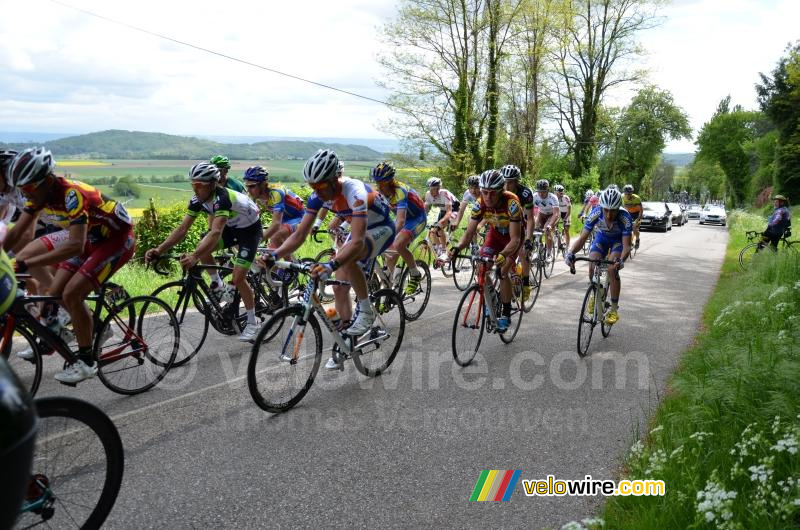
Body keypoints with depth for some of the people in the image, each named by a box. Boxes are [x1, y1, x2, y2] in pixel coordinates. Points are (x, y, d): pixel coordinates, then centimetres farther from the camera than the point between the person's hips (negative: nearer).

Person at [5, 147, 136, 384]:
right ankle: (94, 326, 25)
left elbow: (75, 245, -41)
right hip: (93, 239, 8)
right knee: (55, 293, 1)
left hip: (119, 238, -8)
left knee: (71, 294, -18)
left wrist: (25, 264, -44)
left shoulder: (72, 193, -32)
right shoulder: (39, 193, -8)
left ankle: (86, 361, -6)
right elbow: (16, 234, -2)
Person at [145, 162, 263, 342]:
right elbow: (182, 228, -16)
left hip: (250, 229, -7)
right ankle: (219, 288, 7)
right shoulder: (197, 200, -14)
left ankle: (252, 323, 6)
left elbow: (216, 233, -49)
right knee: (202, 248, -16)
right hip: (231, 227, 7)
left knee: (238, 278, -13)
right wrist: (159, 250, -29)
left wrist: (194, 256, -61)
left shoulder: (222, 198, -36)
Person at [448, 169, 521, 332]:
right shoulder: (480, 204, -26)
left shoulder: (511, 203, -37)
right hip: (495, 232, 4)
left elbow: (515, 238, -39)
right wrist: (456, 248, -43)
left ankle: (506, 314, -4)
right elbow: (469, 233, -23)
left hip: (513, 235, -4)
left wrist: (503, 255, -56)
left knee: (503, 271, -18)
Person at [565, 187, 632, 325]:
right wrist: (571, 253, -47)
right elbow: (582, 237, -30)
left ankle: (614, 309, -11)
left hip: (618, 240, -2)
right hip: (601, 237, 2)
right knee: (592, 266, -18)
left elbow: (626, 245, -36)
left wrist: (621, 260, -57)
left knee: (612, 269, -24)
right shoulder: (595, 214, -32)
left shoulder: (625, 218, -37)